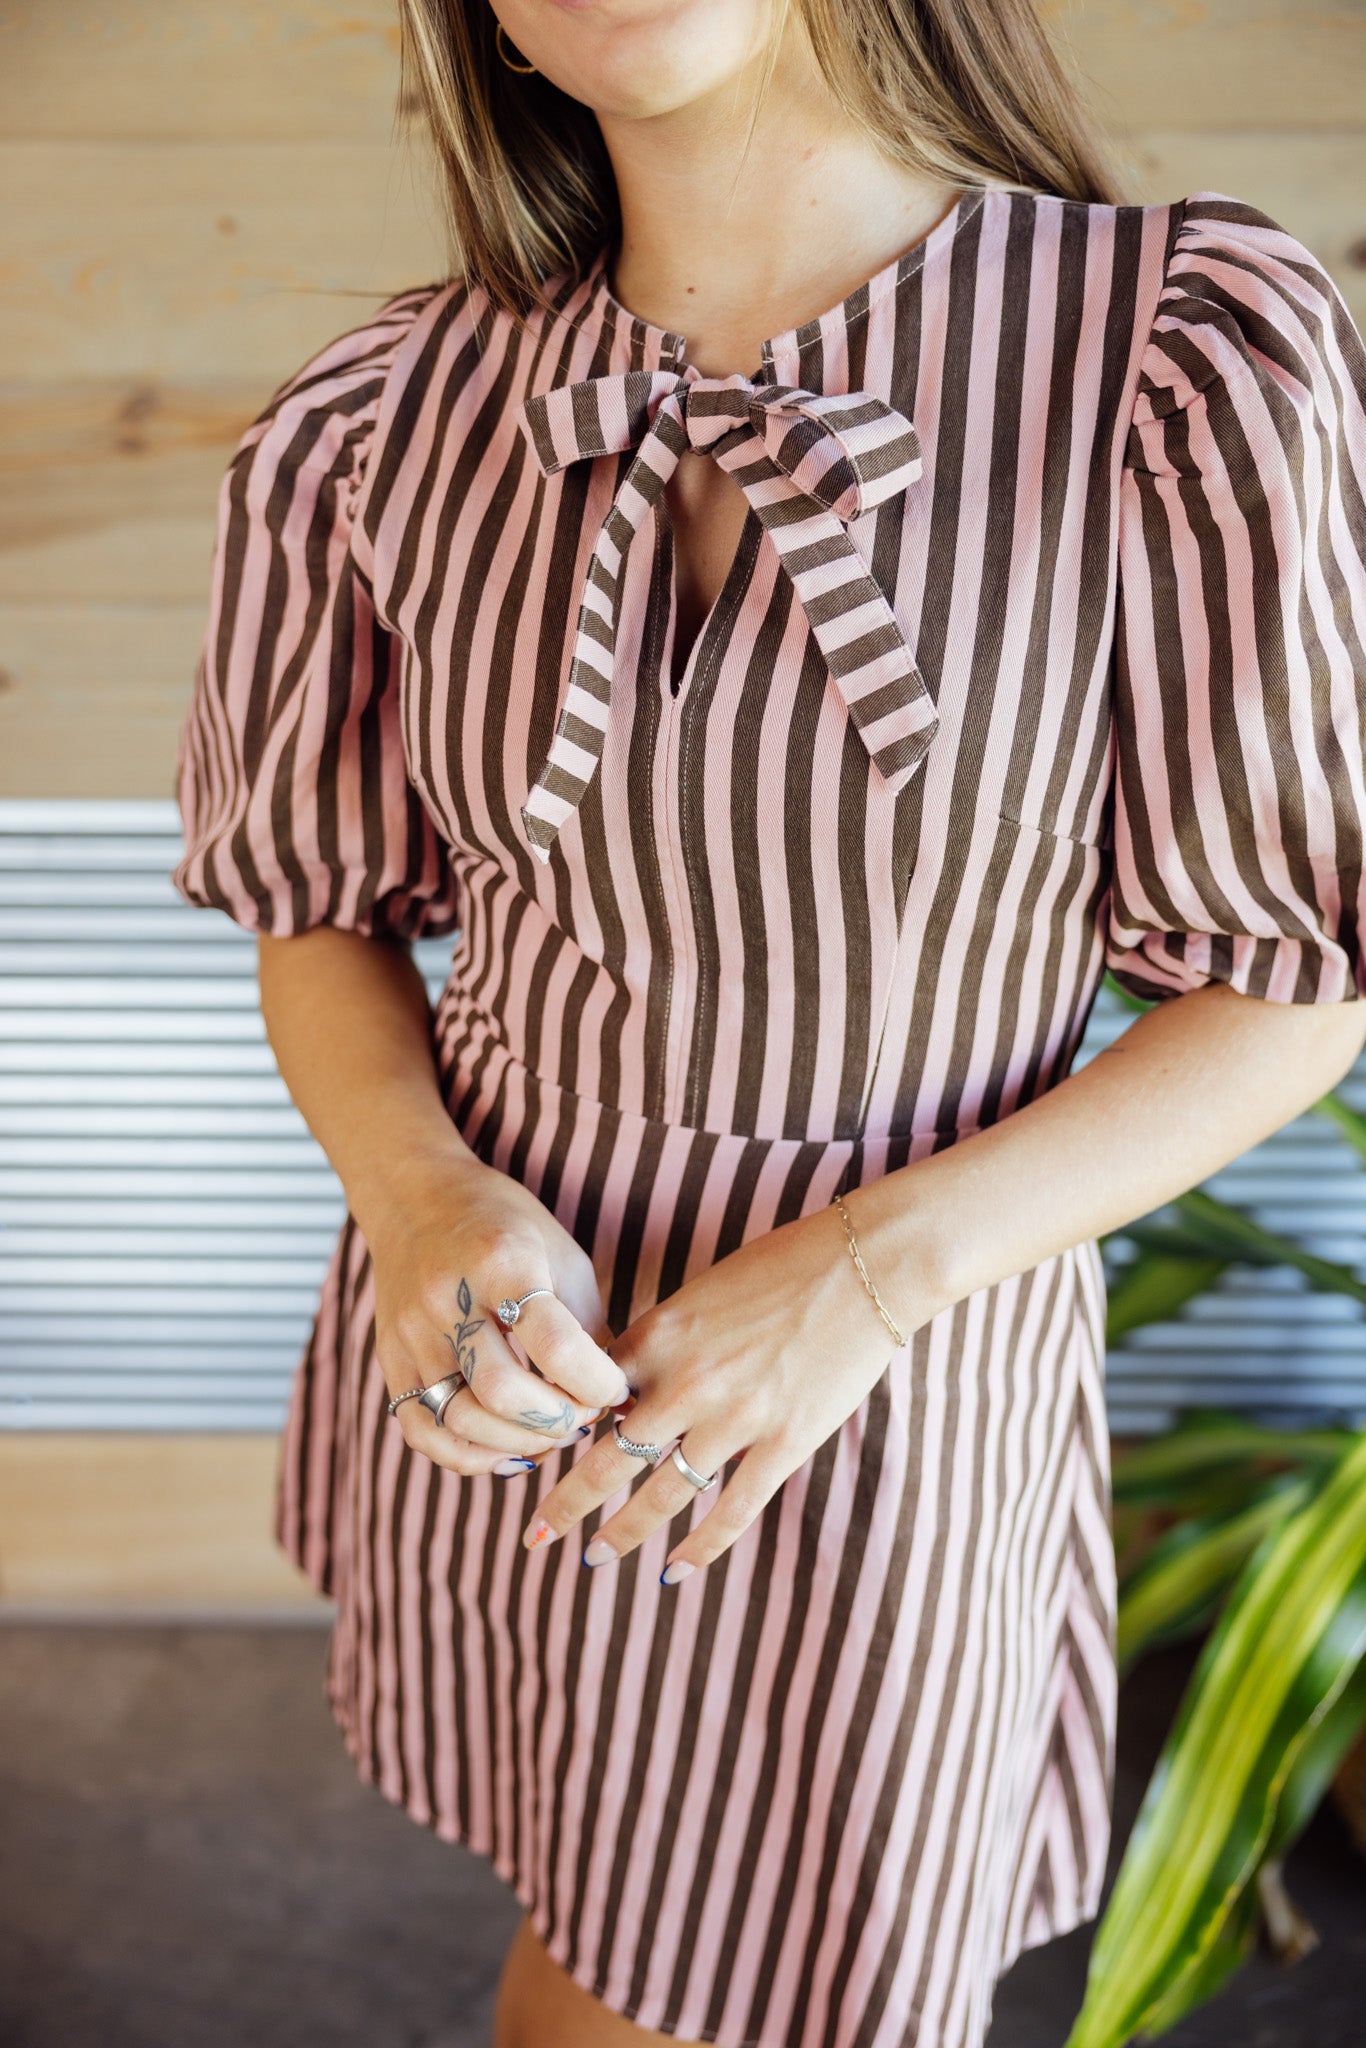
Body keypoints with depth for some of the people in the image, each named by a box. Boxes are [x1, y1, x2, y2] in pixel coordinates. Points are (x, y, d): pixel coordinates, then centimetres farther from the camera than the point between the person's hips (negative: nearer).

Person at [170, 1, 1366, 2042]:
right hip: (506, 1355, 3)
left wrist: (871, 1264, -22)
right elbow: (325, 912, 4)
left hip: (885, 1392, -2)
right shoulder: (388, 422, -8)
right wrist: (415, 1190, -17)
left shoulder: (1188, 355, -18)